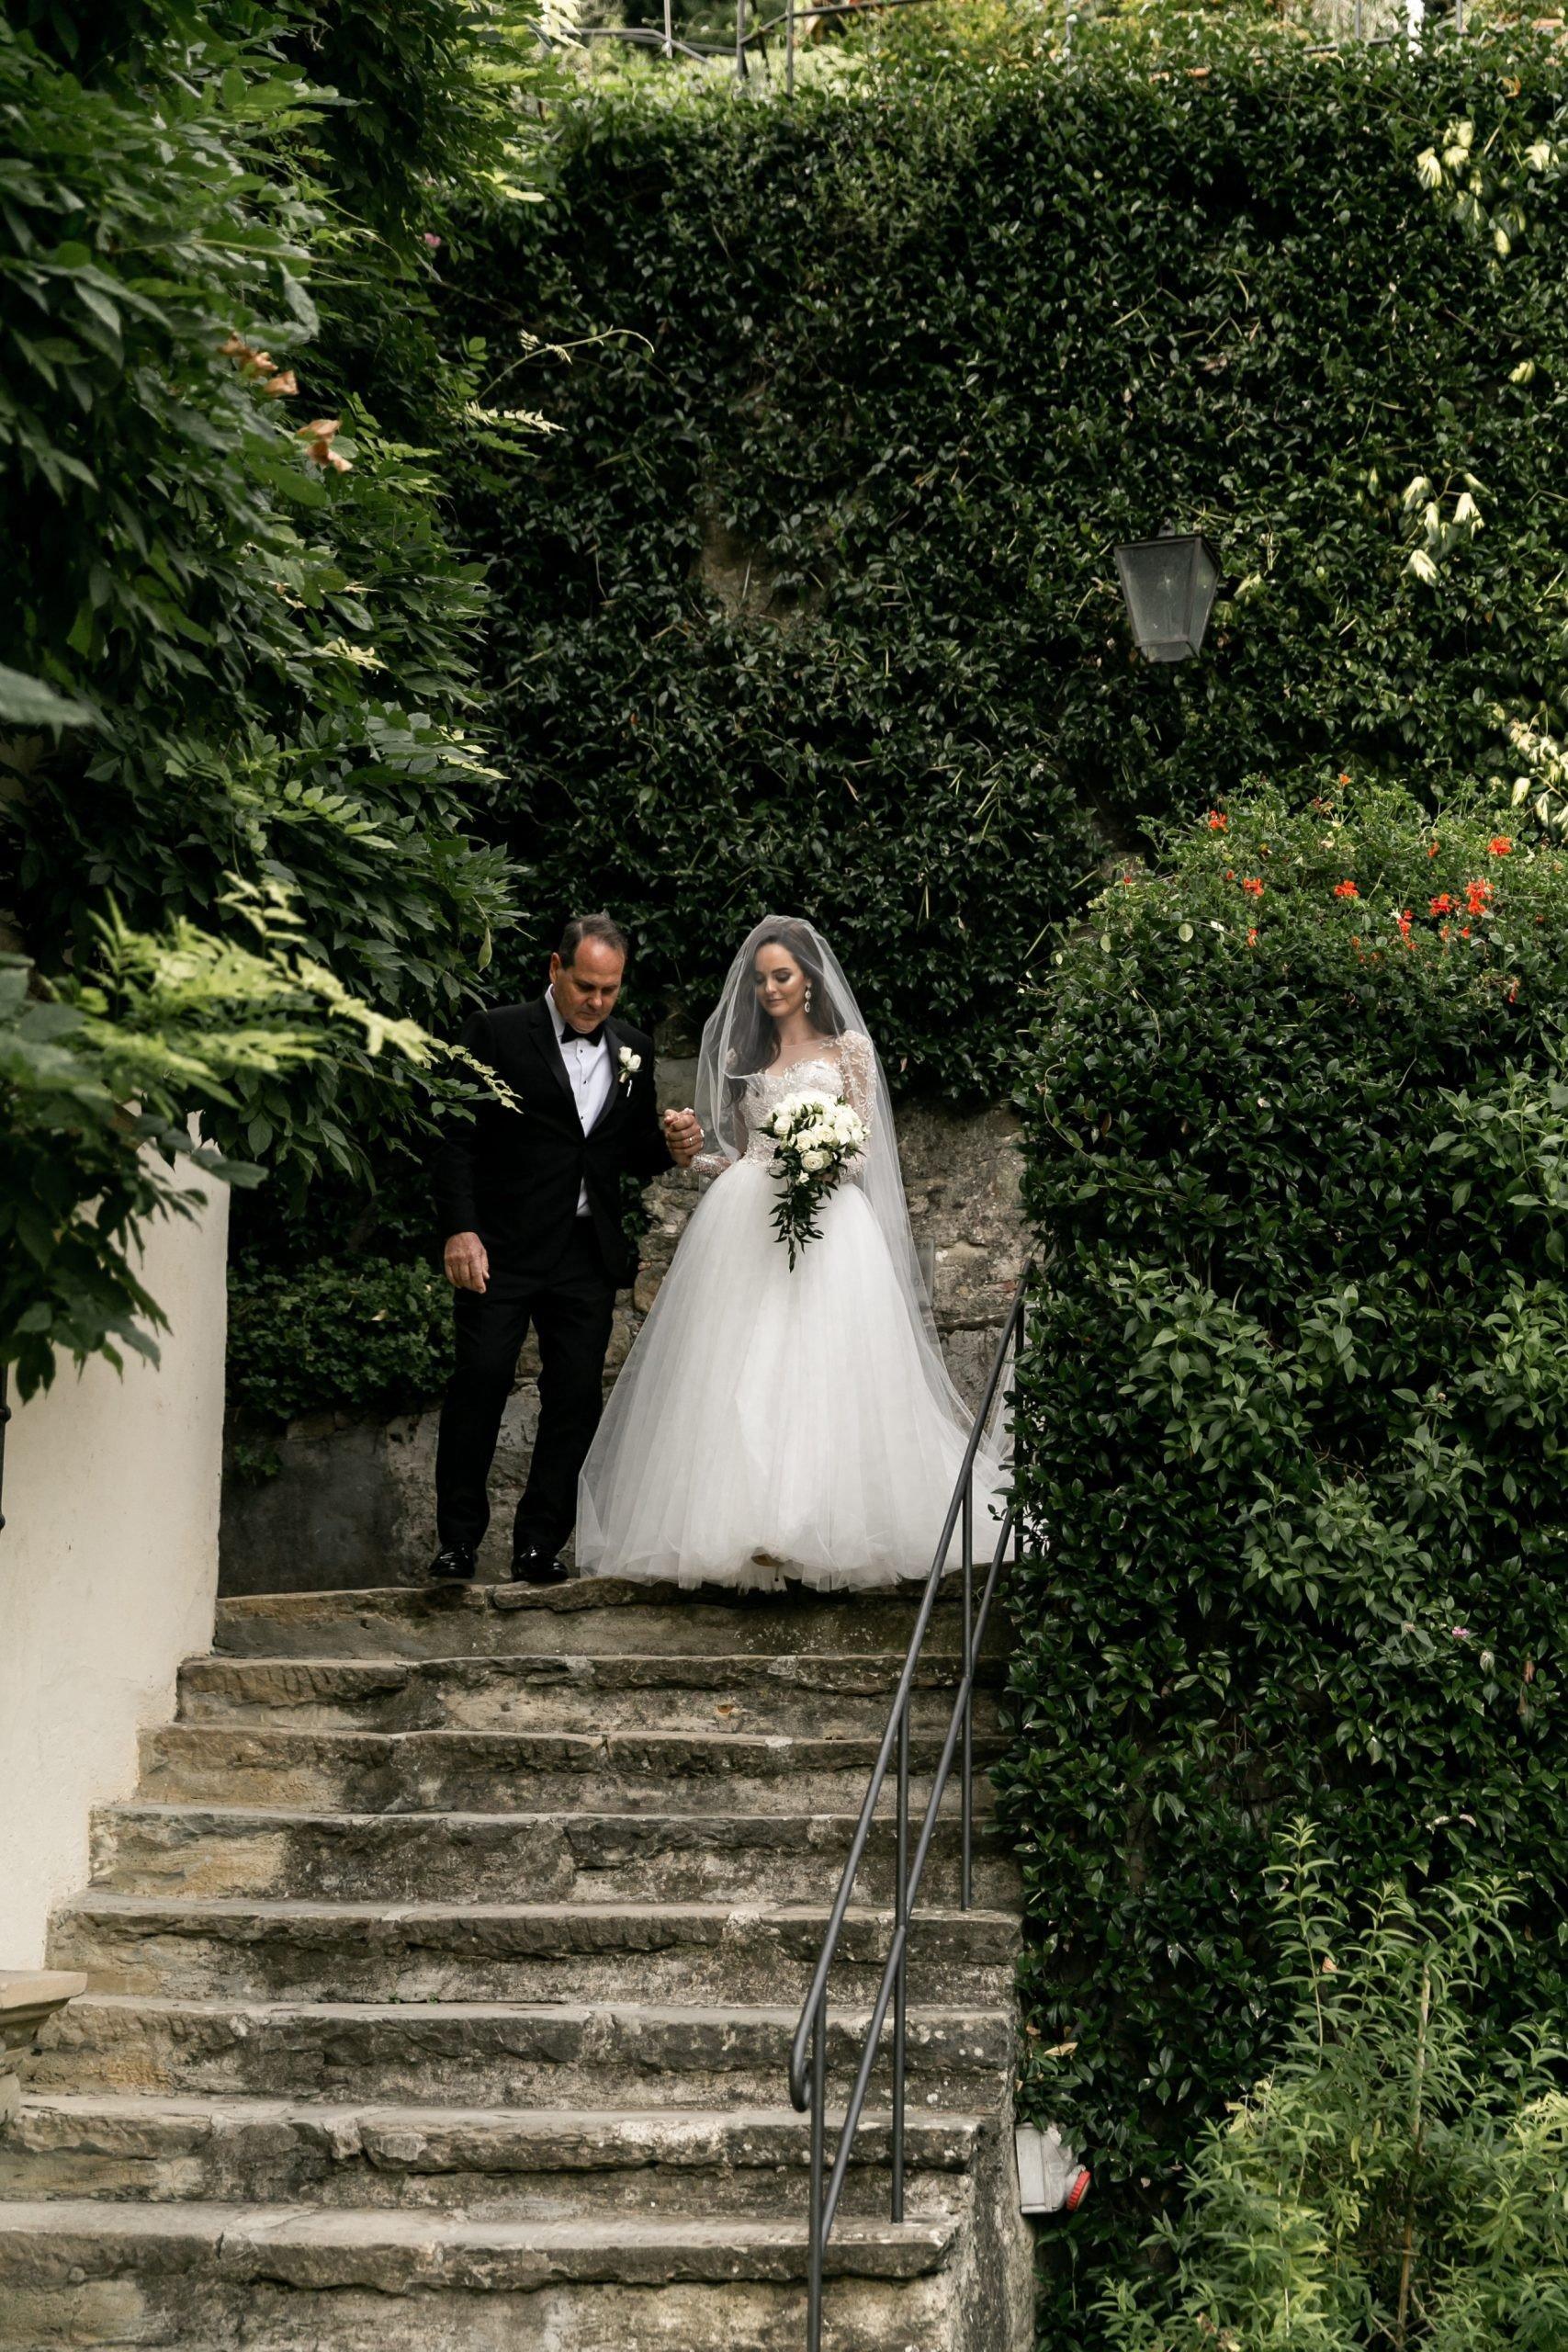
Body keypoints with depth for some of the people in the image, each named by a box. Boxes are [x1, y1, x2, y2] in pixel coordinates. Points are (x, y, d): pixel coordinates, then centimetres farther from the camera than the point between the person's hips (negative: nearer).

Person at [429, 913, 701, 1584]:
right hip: (504, 1248, -4)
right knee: (480, 1380, -6)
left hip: (590, 1253, 4)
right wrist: (460, 1230, -16)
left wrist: (672, 1149, -5)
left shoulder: (634, 1050, 12)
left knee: (576, 1396, 2)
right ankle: (459, 1537, 3)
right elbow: (458, 1139, -6)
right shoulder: (498, 1035, -2)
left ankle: (540, 1541, 10)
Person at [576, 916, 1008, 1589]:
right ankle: (750, 1526, -16)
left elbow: (865, 1138, 6)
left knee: (821, 1365, -13)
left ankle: (815, 1525, -17)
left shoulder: (847, 1048, 12)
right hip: (745, 1219, 2)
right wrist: (693, 1147, -1)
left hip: (826, 1215, -2)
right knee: (741, 1368, -10)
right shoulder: (744, 1054, 20)